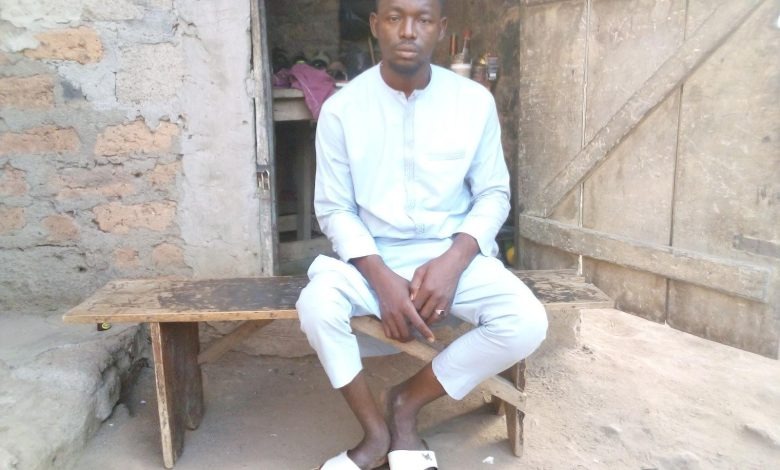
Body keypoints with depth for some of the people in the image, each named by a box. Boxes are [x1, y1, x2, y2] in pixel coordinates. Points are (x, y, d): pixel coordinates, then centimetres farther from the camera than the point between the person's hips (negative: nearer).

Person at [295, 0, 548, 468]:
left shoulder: (475, 101, -3)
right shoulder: (342, 108, -5)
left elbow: (493, 194, 1)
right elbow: (334, 208, -4)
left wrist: (453, 262, -17)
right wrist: (383, 279, -19)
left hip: (454, 253, 1)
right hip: (373, 256, 0)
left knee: (527, 322, -23)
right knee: (316, 304, -30)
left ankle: (408, 400, 0)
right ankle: (377, 430, -4)